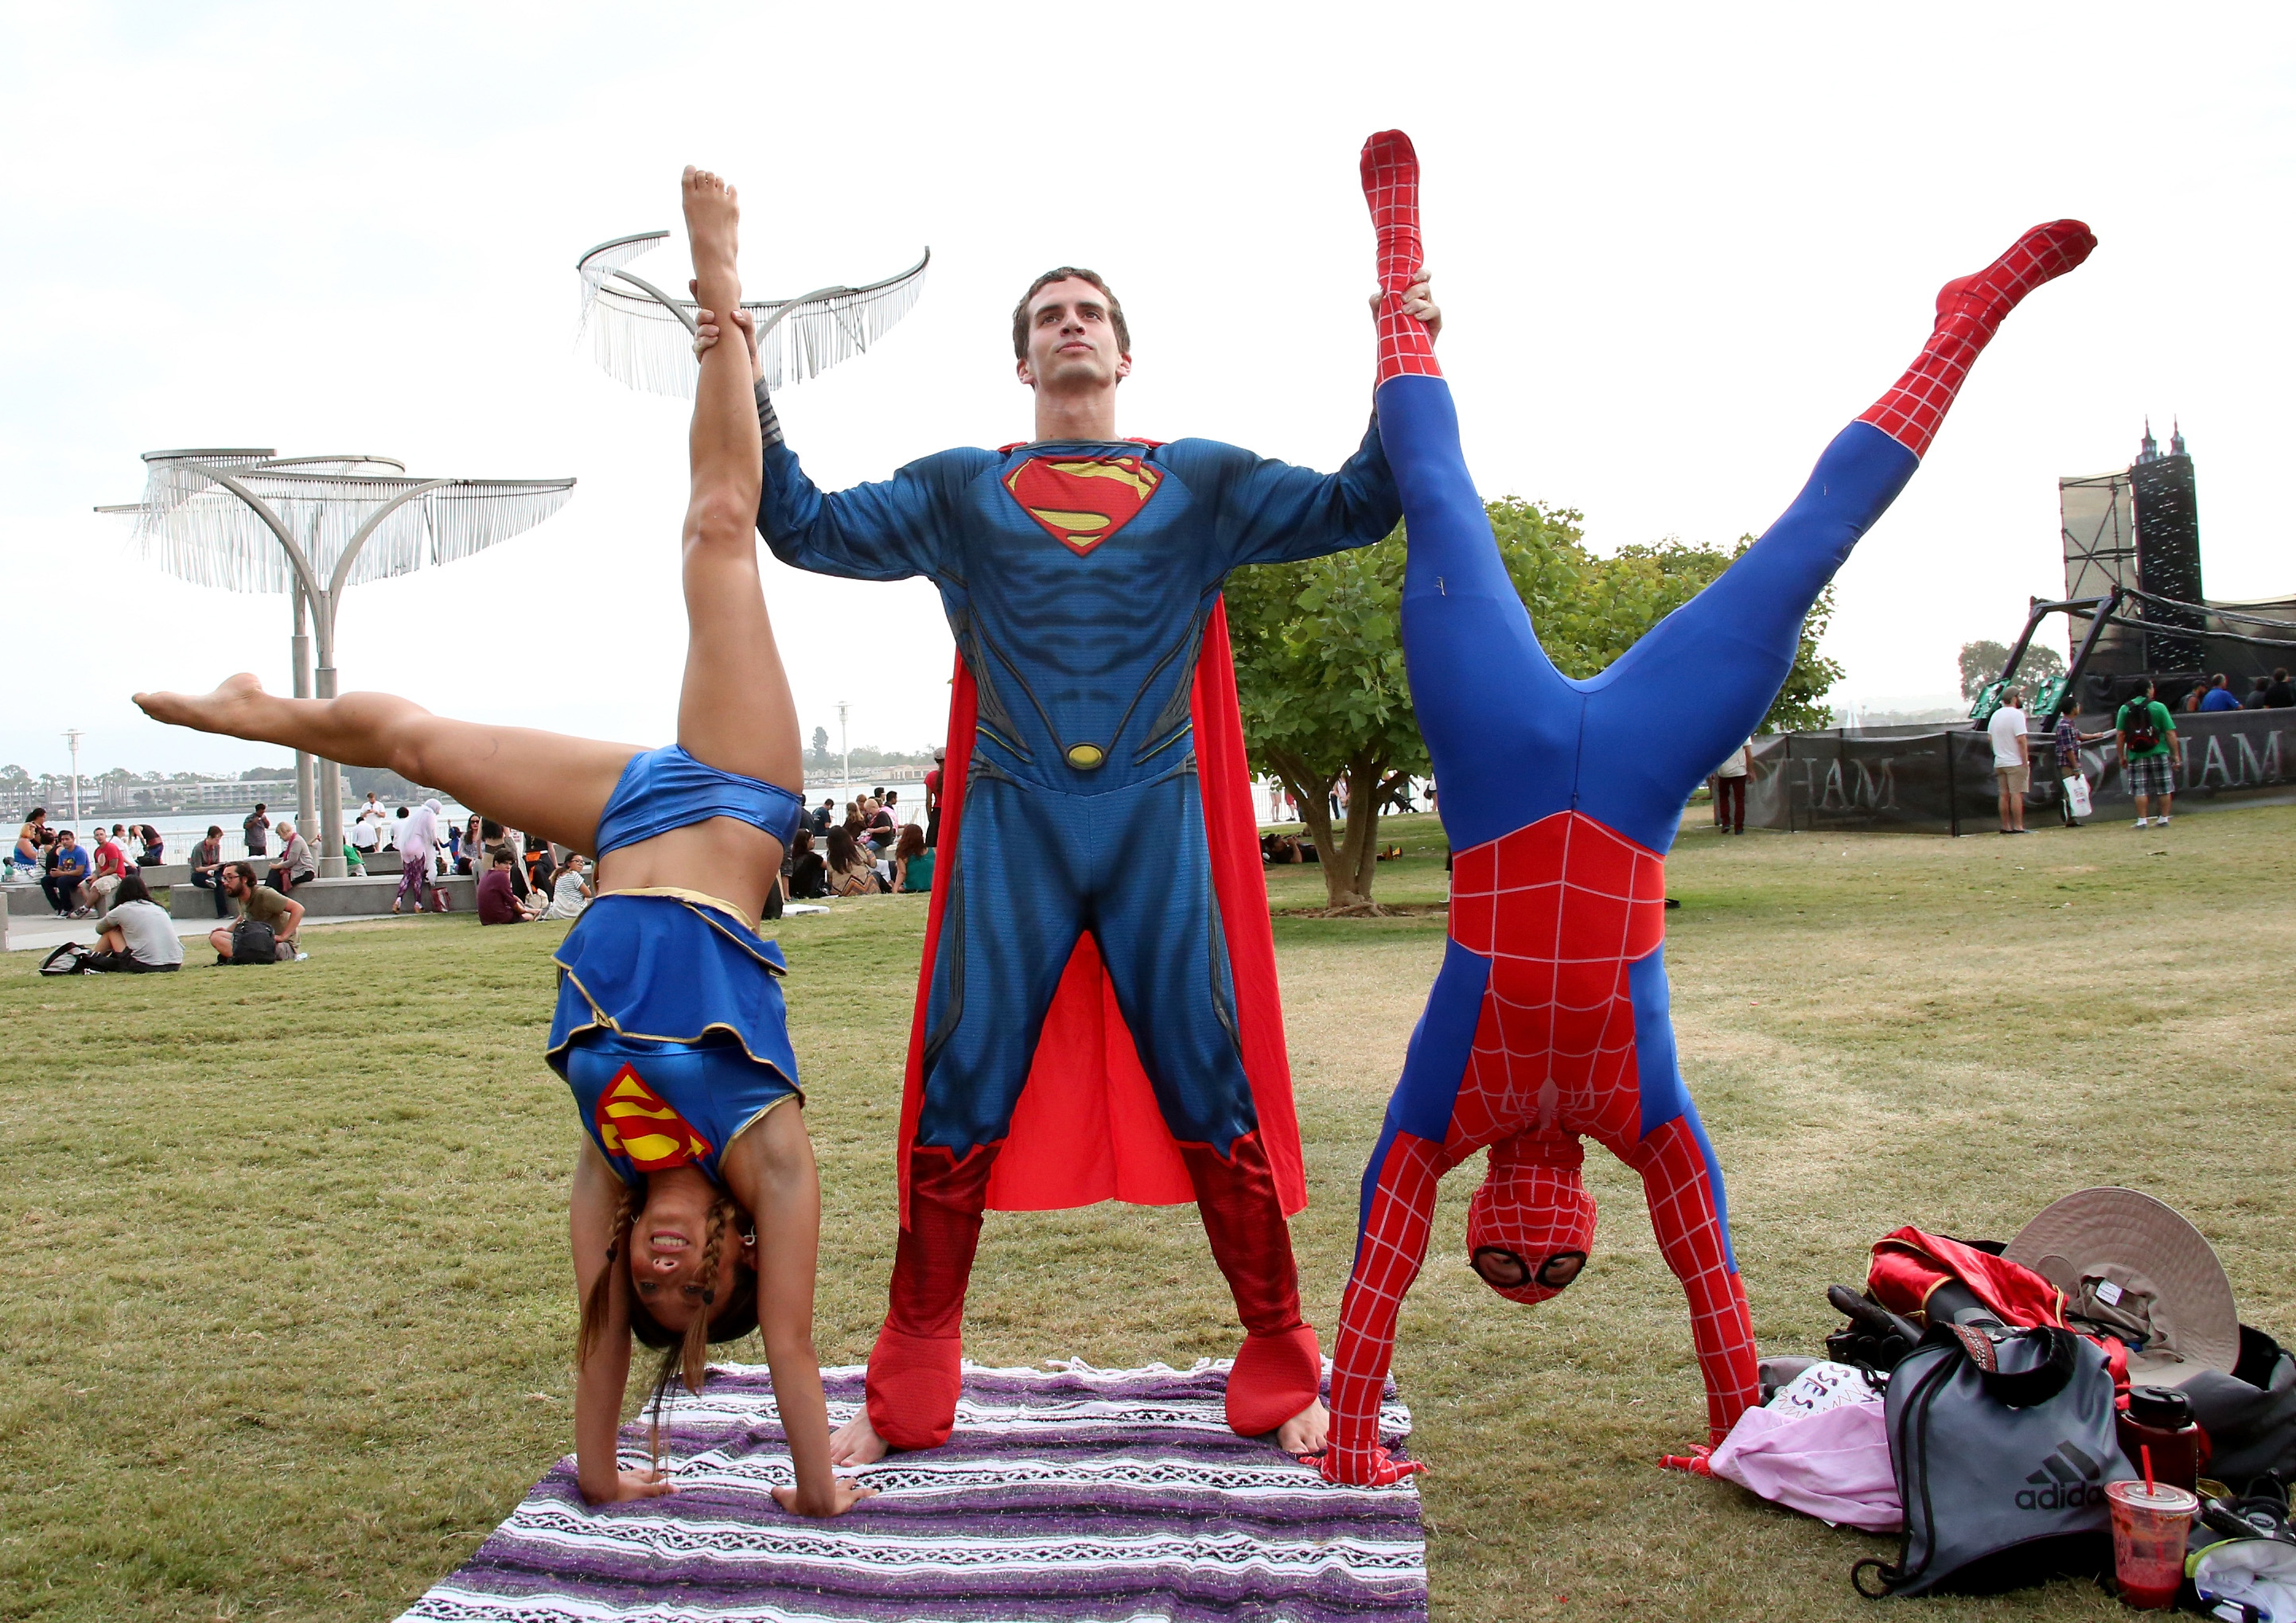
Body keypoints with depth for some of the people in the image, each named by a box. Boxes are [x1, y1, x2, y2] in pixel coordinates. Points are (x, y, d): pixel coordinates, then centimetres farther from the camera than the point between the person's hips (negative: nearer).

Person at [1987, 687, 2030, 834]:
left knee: (2004, 795, 8)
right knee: (2017, 794, -7)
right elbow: (2021, 740, -19)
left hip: (2000, 762, 7)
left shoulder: (1996, 715, 10)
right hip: (2016, 762, -7)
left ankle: (2005, 827, 11)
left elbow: (1990, 737, 14)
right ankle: (2018, 827, -8)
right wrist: (2025, 761, -16)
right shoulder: (2017, 714, -13)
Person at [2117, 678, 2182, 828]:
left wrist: (2122, 756, 7)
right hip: (2159, 754, -1)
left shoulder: (2125, 709, 1)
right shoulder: (2159, 707, -4)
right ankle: (2164, 819, 12)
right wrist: (2176, 755, -1)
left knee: (2140, 791, 4)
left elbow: (2120, 735, 0)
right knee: (2164, 789, 10)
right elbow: (2170, 733, -6)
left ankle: (2142, 820, 1)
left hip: (2136, 756, 1)